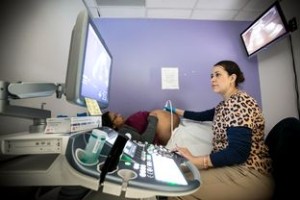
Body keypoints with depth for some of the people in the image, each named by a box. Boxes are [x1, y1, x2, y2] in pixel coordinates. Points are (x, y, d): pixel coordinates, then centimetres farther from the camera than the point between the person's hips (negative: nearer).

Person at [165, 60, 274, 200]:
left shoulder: (239, 102, -18)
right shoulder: (226, 104, 12)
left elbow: (238, 152, -25)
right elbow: (201, 116, 25)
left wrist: (195, 160, -25)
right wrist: (175, 111, 31)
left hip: (247, 175, -8)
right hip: (230, 167, 9)